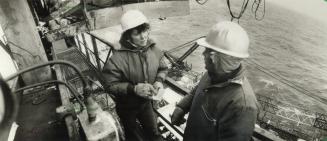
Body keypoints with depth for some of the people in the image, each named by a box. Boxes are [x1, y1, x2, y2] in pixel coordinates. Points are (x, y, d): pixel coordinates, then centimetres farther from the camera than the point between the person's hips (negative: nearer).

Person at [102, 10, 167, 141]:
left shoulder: (153, 49, -15)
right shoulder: (118, 58, -30)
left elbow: (163, 68, 1)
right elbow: (110, 85, -23)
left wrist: (159, 81, -18)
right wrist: (134, 88, -35)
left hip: (146, 102, 3)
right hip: (126, 106, -3)